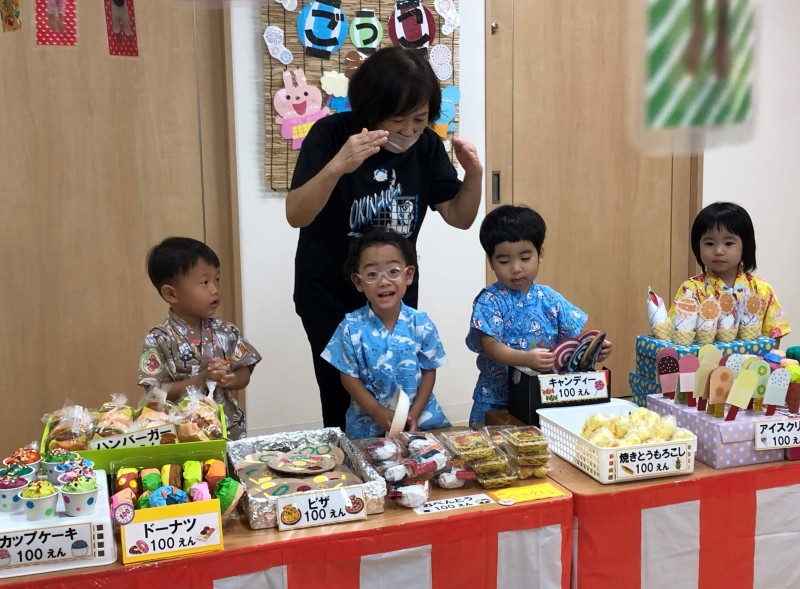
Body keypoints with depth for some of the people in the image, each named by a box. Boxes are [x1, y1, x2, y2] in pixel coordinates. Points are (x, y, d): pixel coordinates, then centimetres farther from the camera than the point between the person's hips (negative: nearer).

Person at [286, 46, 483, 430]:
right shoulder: (331, 134, -16)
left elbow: (459, 218, 2)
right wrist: (336, 166, -40)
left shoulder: (426, 144, -4)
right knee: (344, 405, -5)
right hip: (331, 296, -3)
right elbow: (296, 216, -25)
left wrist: (473, 174, -17)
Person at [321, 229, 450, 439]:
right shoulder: (352, 327, -11)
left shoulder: (421, 324, -7)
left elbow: (429, 372, 0)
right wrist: (378, 412, -14)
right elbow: (349, 377, -5)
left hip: (420, 414, 2)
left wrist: (414, 414, -9)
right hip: (368, 421, -1)